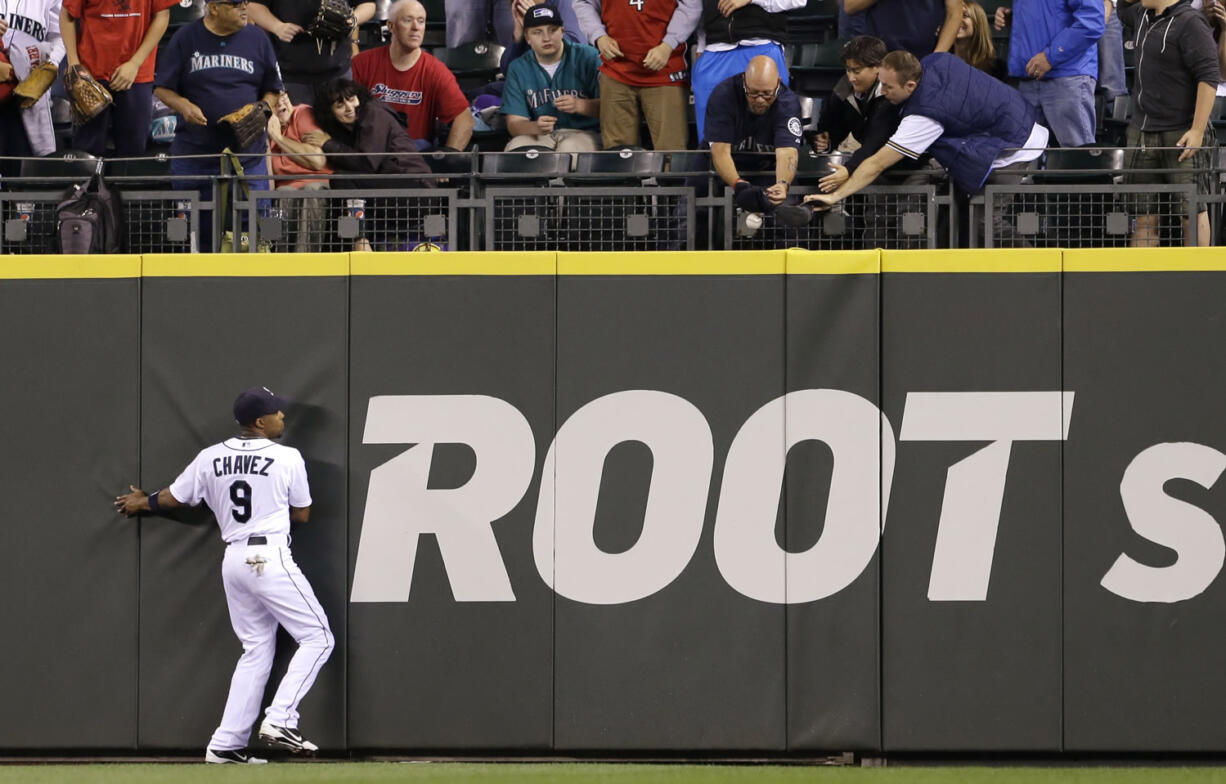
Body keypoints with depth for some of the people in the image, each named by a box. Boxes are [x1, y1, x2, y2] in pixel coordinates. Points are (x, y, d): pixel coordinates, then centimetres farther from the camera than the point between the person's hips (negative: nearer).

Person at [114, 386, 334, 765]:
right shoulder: (287, 458, -6)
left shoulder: (211, 458, 6)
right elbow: (302, 514, 4)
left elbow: (173, 498, 17)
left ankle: (226, 744, 10)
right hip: (271, 559, -6)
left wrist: (144, 503, 38)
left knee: (256, 649, 15)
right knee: (318, 637, 2)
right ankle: (280, 719, -12)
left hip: (233, 560, 6)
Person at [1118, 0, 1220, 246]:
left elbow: (1209, 78, -17)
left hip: (1182, 135, -8)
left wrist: (1198, 131, -20)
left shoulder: (1190, 23, -12)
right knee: (1145, 216, 5)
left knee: (1192, 212, -3)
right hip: (1142, 132, 8)